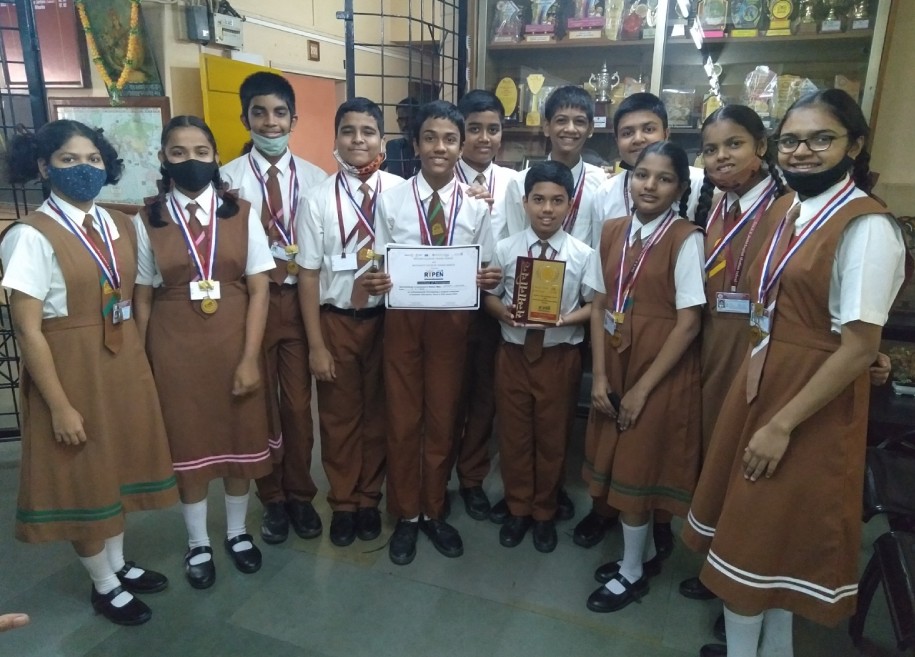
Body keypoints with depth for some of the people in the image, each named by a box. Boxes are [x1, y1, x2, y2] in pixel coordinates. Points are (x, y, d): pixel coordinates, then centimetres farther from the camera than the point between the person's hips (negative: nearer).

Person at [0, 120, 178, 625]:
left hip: (125, 362, 6)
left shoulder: (118, 225, 4)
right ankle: (104, 585, 30)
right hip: (71, 369, -6)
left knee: (119, 462, 19)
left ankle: (119, 563, 40)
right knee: (84, 476, 9)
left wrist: (139, 363, 8)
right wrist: (60, 406, -17)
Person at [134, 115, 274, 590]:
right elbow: (142, 297, 2)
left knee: (240, 439, 11)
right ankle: (198, 544, 30)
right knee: (188, 444, 10)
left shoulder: (241, 213, -1)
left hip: (234, 342, 0)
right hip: (175, 347, 0)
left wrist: (250, 357, -9)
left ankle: (237, 532, 33)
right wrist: (141, 364, 0)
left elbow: (258, 289, -4)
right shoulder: (148, 220, 0)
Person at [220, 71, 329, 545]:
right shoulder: (228, 178, -4)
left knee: (298, 404, 10)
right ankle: (272, 500, 31)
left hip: (299, 301, 1)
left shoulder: (315, 179, 0)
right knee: (260, 404, 12)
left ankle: (300, 496, 30)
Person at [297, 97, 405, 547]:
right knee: (339, 415, 13)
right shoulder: (319, 199, -8)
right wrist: (316, 344, -6)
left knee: (378, 412, 15)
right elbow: (308, 275, -6)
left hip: (386, 318, 1)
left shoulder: (400, 191, -7)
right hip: (336, 320, 0)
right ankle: (343, 502, 35)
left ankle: (369, 499, 37)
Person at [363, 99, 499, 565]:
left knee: (442, 418, 12)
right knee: (402, 419, 9)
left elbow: (485, 270, 2)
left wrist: (488, 280, -21)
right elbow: (379, 265, -2)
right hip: (403, 317, -1)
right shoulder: (391, 199, -3)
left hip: (452, 319, 1)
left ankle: (434, 512, 33)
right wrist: (374, 281, -24)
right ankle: (405, 516, 29)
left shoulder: (476, 206, 0)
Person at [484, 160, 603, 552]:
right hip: (513, 353, 1)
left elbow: (596, 305, -4)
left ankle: (544, 513, 35)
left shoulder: (584, 255, -7)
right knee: (513, 435, 13)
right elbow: (489, 297, 3)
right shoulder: (505, 249, -3)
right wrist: (504, 311, -18)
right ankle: (518, 509, 34)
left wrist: (568, 318, -22)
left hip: (560, 356, -1)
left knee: (552, 437, 13)